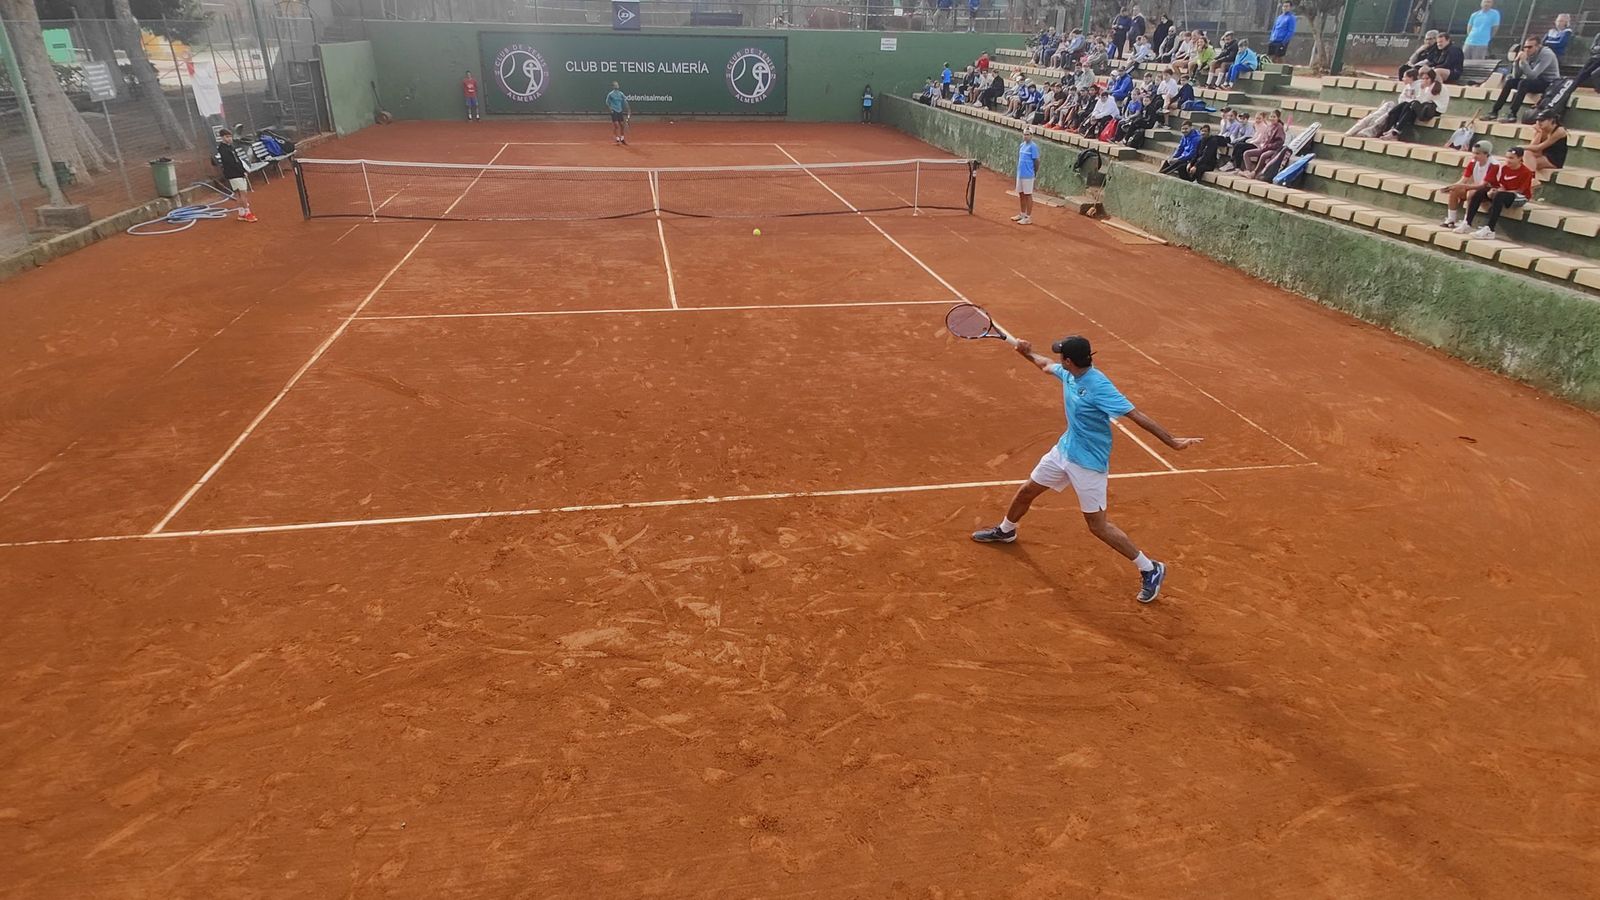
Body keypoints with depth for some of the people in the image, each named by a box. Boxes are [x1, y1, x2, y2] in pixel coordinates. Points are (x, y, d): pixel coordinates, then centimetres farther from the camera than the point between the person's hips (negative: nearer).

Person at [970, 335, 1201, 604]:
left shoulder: (1099, 387, -29)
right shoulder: (1069, 374, -5)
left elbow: (1136, 415, -31)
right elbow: (1046, 365, 20)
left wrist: (1172, 441, -34)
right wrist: (1028, 353, 23)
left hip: (1089, 463, -8)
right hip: (1064, 450, 8)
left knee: (1098, 526, -3)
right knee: (1026, 492, 20)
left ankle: (1151, 570, 11)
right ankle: (1005, 531, 49)